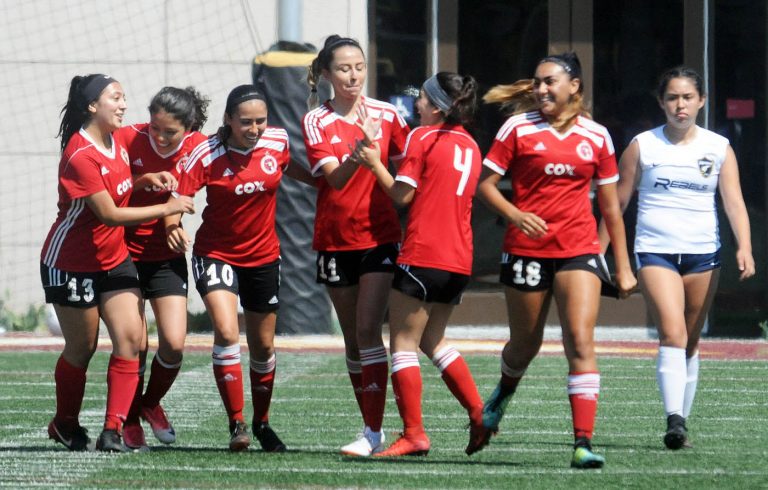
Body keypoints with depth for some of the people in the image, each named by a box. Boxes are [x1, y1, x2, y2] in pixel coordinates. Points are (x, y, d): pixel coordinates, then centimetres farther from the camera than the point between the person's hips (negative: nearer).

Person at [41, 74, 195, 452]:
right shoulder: (80, 155, -24)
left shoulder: (117, 141, 2)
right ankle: (65, 426, 28)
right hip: (71, 263, -7)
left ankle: (112, 431, -7)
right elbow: (109, 214, -27)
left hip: (114, 260, 7)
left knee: (130, 339, -8)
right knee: (82, 347, 5)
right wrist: (166, 209, -23)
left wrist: (147, 179, -1)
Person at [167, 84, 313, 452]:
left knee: (263, 345, 13)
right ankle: (236, 425, -15)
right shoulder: (207, 154, -19)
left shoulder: (277, 141, -8)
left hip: (263, 256, 4)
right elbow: (178, 194, -22)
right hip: (216, 253, -4)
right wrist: (172, 224, -41)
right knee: (226, 332, -23)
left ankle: (261, 423, 32)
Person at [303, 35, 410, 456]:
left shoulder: (387, 116, -1)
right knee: (352, 338, 9)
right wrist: (361, 149, -33)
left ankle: (373, 432, -15)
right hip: (335, 240, 2)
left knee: (368, 330, -13)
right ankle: (373, 427, 19)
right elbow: (334, 177, -16)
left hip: (379, 235, -1)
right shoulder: (316, 121, -4)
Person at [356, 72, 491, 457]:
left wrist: (375, 163, 4)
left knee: (403, 343, -1)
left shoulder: (423, 137, -6)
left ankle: (414, 434, -6)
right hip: (459, 260, 8)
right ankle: (479, 415, 11)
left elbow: (402, 194, -8)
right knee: (433, 339, 20)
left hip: (422, 257, -8)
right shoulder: (470, 146, 15)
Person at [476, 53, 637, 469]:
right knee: (525, 345, 12)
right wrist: (515, 214, -20)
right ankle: (504, 392, 48)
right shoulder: (519, 128, -1)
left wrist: (623, 266, 12)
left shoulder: (596, 136, 5)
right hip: (526, 249, 0)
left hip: (579, 250, 0)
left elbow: (610, 204, 12)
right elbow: (484, 183, -1)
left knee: (581, 342, -14)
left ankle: (583, 443, -16)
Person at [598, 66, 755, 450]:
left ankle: (681, 422, 17)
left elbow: (734, 201, -1)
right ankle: (674, 420, -29)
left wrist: (744, 247, -15)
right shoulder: (643, 146, 2)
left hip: (703, 255, 3)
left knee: (690, 343, 8)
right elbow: (617, 202, 7)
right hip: (655, 252, -2)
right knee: (672, 333, -20)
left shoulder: (719, 148, 6)